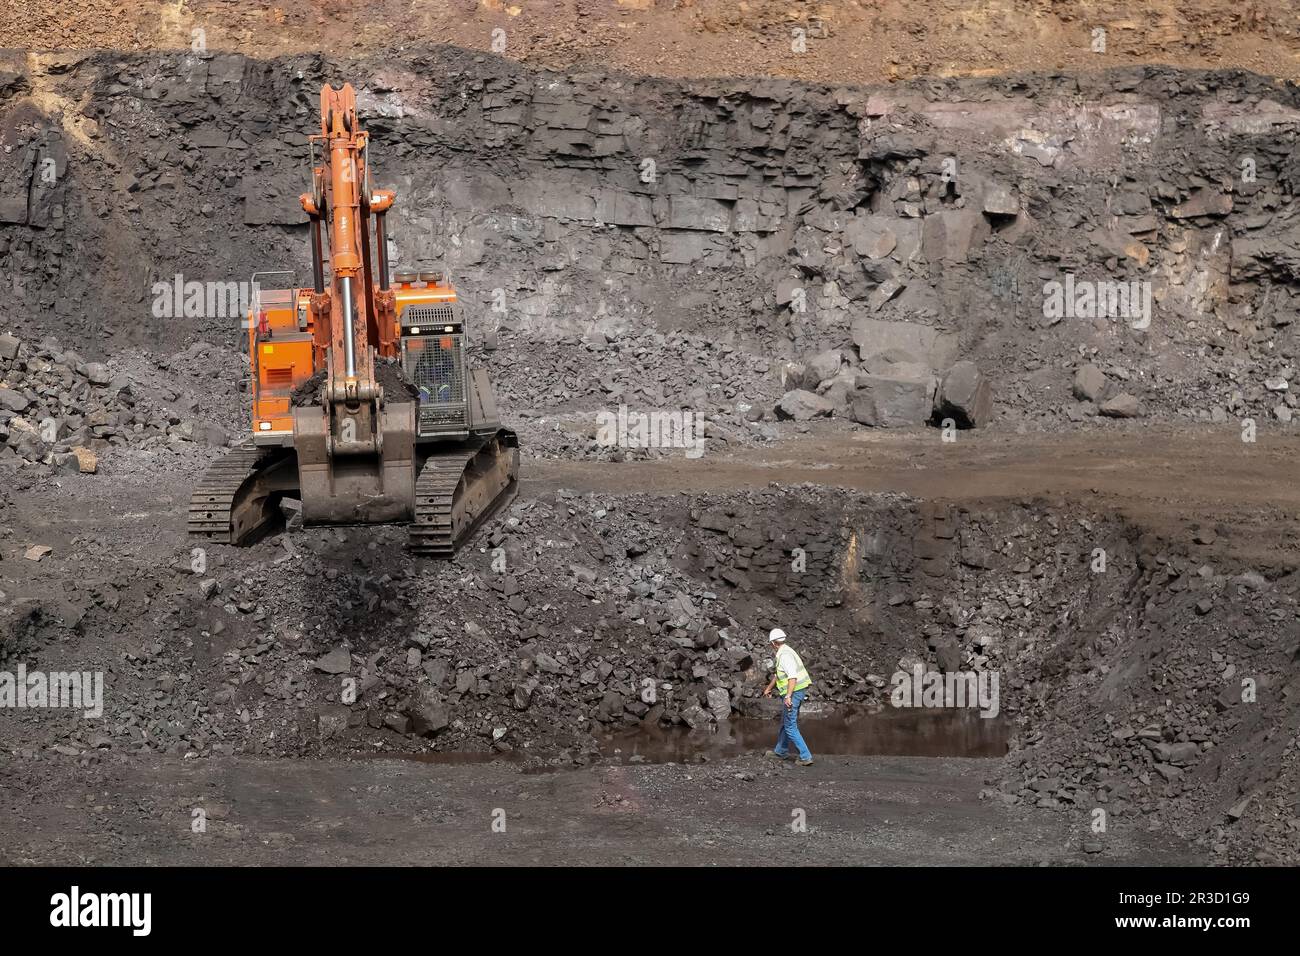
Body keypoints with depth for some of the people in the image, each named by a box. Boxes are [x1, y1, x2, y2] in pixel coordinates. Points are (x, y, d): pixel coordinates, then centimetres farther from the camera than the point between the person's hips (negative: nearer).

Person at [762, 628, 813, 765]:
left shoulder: (785, 655, -18)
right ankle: (781, 751, 38)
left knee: (790, 726, -7)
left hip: (794, 692, -10)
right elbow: (778, 673, 30)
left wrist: (788, 696, -33)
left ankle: (805, 757, -10)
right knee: (785, 721, 24)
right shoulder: (784, 652, 15)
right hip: (798, 691, 10)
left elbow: (793, 676, -28)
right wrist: (769, 688, 42)